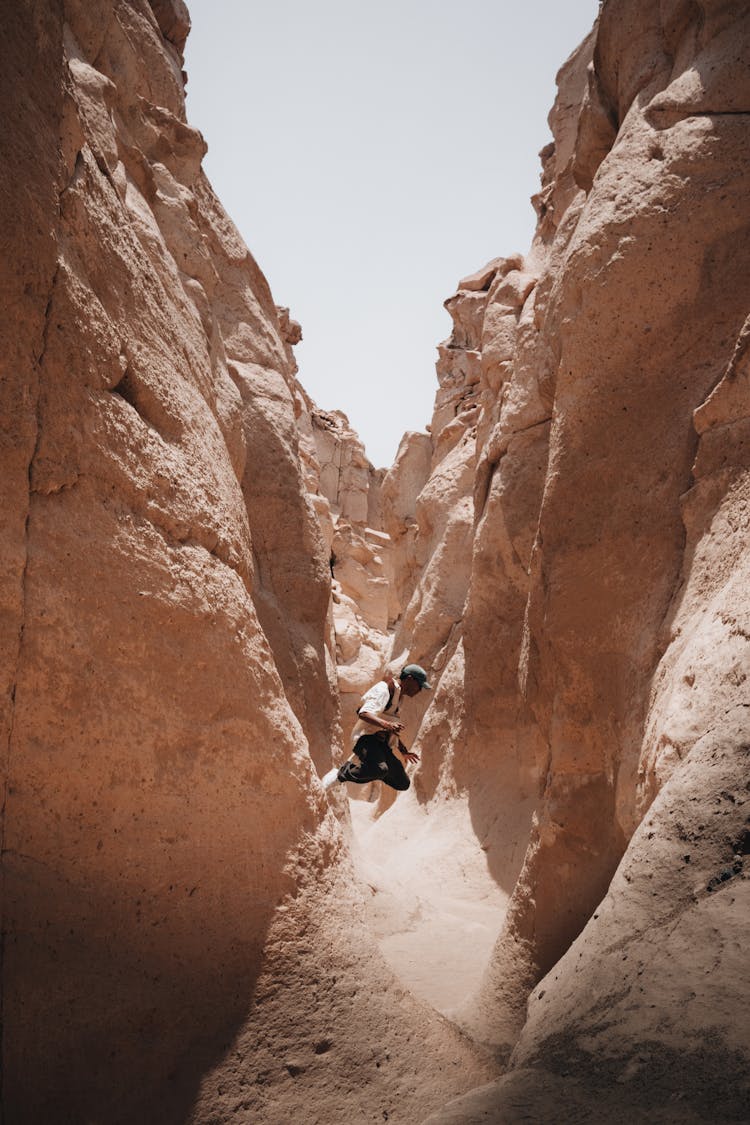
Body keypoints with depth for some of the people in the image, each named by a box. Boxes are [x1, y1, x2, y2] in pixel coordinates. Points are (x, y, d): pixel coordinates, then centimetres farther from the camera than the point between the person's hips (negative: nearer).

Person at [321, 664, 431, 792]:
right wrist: (386, 724, -41)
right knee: (380, 769, -37)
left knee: (403, 783, 4)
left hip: (381, 742, 10)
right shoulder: (383, 690, -11)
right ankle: (342, 773, -14)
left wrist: (404, 751, 35)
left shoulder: (397, 696, 20)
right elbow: (363, 713, -28)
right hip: (366, 737, -9)